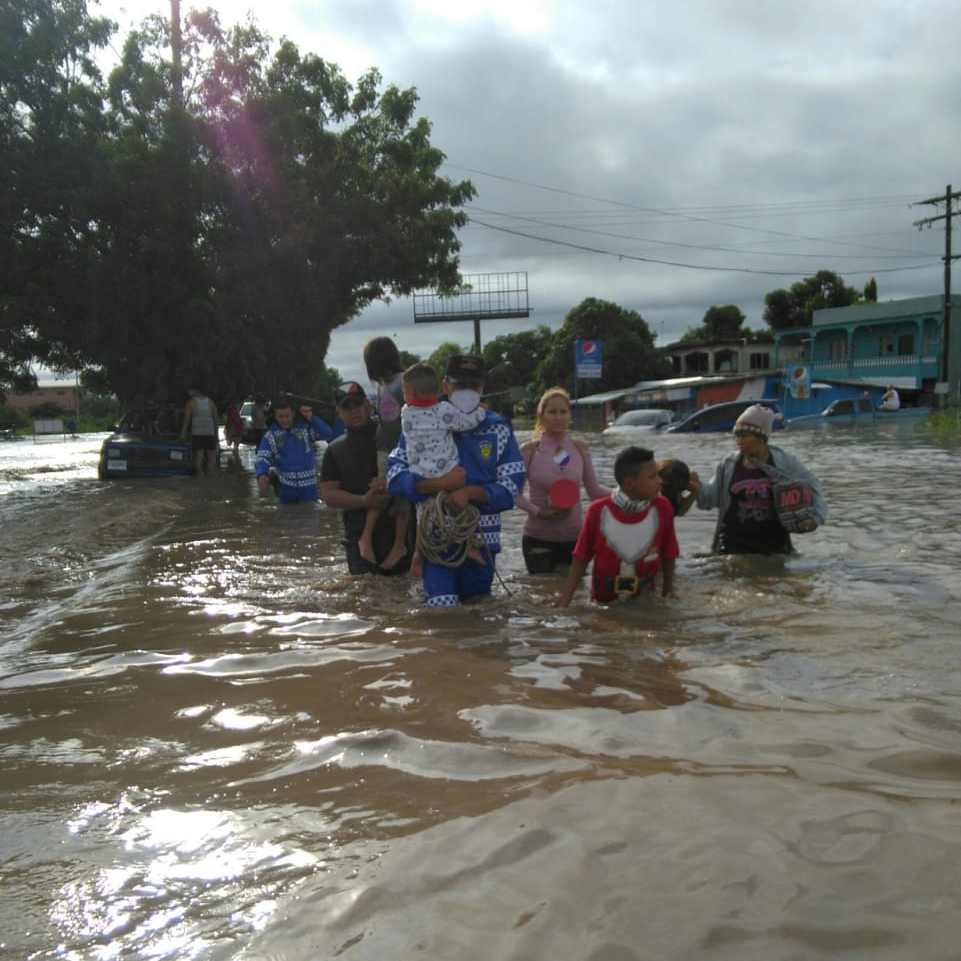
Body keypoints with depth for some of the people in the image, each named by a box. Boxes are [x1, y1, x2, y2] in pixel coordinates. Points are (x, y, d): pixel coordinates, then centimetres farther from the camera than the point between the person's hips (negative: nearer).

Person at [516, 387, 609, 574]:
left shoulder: (580, 448, 1)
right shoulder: (530, 450, -6)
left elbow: (594, 490, 4)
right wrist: (537, 511, -16)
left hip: (575, 537, 2)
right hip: (538, 539, -2)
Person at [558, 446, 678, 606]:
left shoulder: (661, 509, -11)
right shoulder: (599, 511, -14)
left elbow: (668, 555, 2)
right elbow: (581, 557, -4)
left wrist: (668, 590, 7)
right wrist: (565, 597, -5)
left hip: (645, 599, 1)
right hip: (604, 599, -1)